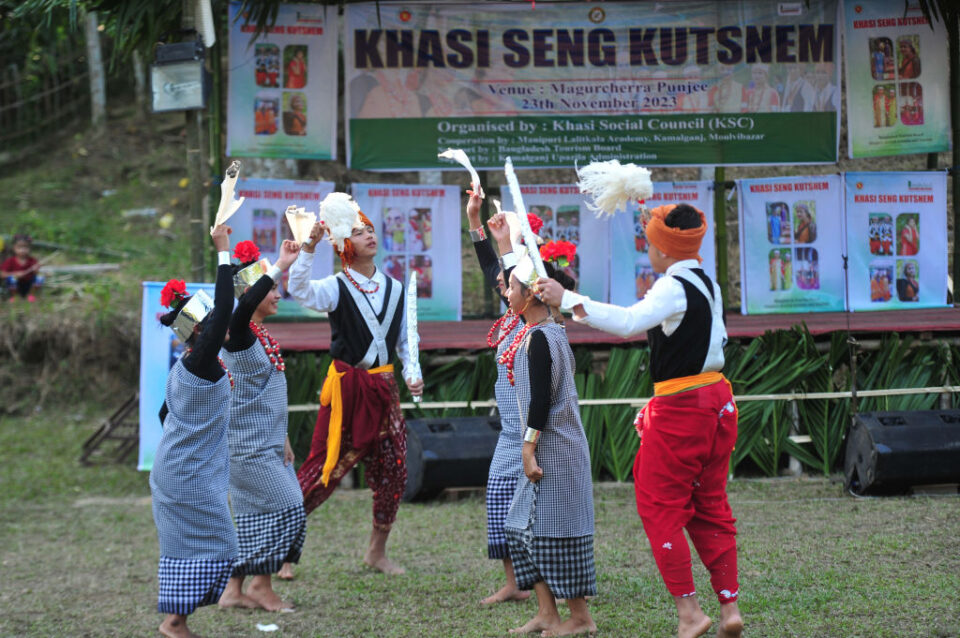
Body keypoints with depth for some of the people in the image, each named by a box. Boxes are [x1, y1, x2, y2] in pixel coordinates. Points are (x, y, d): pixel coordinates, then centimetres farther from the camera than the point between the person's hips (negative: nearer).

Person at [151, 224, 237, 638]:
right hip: (192, 475, -9)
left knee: (186, 544, 12)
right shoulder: (201, 363, -18)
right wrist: (223, 253, -23)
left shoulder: (184, 369, 9)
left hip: (175, 469, 9)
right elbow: (225, 310, -25)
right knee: (208, 542, -4)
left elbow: (165, 413, 22)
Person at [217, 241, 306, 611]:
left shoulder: (262, 336, 14)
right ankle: (262, 587, 1)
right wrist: (280, 267, -38)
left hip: (267, 442, 9)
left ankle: (234, 591, 15)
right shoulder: (239, 333, -15)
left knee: (253, 516, 10)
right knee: (281, 508, -8)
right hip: (249, 444, -9)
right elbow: (243, 306, -40)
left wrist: (282, 438, 21)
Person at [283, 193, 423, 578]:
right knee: (326, 465, -7)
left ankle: (377, 551, 20)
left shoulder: (394, 289, 9)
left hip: (383, 387, 5)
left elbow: (405, 339, 15)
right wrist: (309, 246, -36)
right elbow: (299, 289, -28)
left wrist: (412, 372, -1)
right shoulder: (337, 288, -8)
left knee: (393, 470, 6)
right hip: (347, 386, -5)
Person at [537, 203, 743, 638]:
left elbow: (630, 322, -31)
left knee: (660, 508, 0)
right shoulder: (706, 284, 11)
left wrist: (567, 299, -28)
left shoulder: (673, 288, -16)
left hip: (680, 408, -9)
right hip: (716, 402, 9)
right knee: (710, 509, 13)